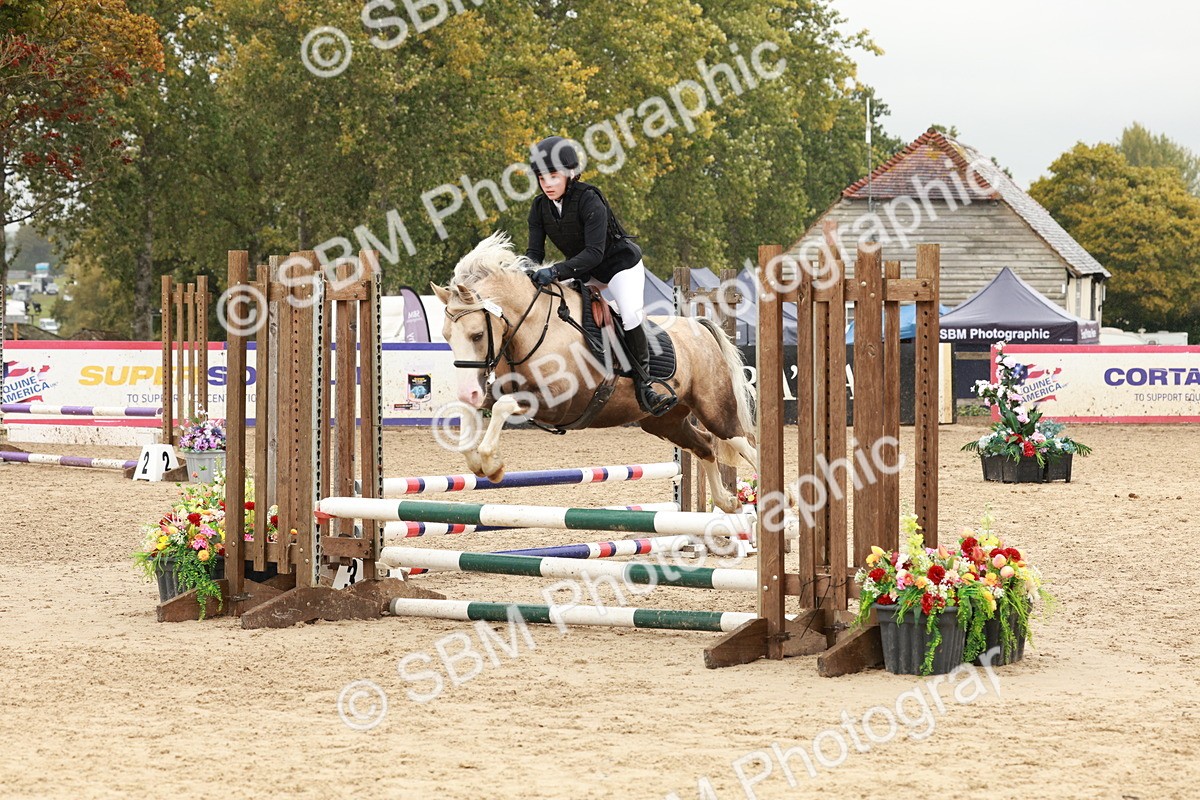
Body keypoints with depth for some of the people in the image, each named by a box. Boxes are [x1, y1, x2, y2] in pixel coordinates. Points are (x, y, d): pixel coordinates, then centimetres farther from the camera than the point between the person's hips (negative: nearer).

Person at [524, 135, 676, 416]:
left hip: (620, 264, -7)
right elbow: (535, 251, -8)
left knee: (632, 314, -28)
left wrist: (555, 271, -45)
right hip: (584, 273, 7)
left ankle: (643, 388, -22)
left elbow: (594, 252, -35)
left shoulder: (589, 200, -28)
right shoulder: (540, 207, -8)